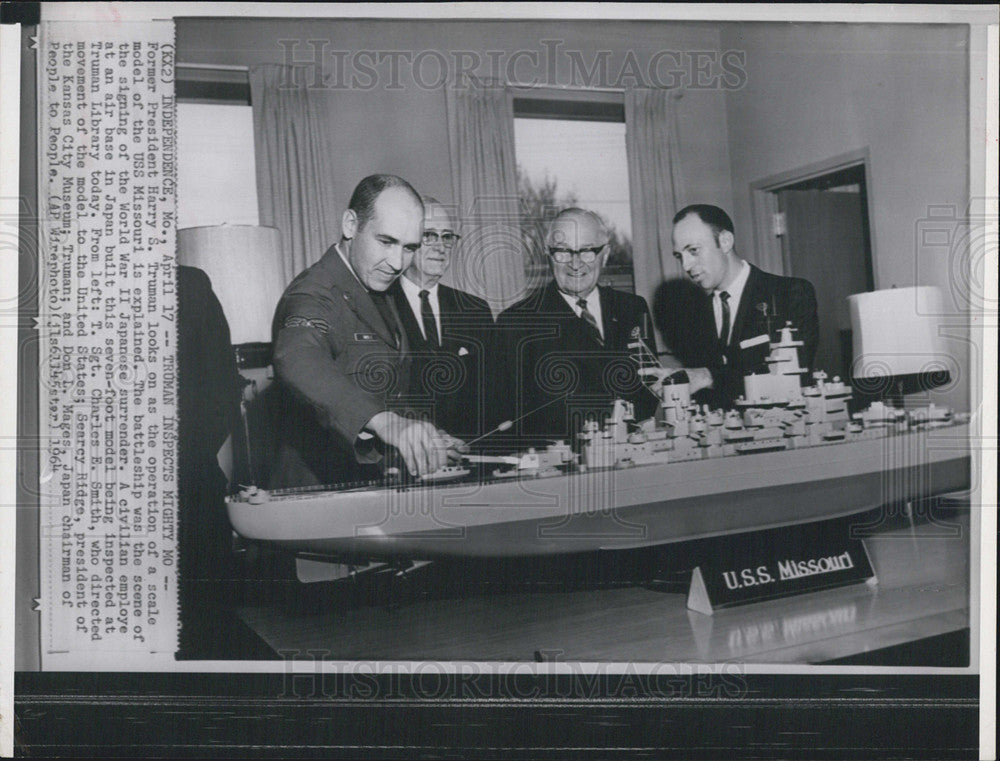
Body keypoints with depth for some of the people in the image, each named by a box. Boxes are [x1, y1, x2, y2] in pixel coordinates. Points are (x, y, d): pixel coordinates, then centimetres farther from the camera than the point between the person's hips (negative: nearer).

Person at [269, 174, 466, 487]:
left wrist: (425, 441, 11)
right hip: (317, 494, -8)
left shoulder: (378, 293, 15)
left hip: (375, 491, 8)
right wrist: (382, 421, -49)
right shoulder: (313, 296, -14)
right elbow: (297, 362, -36)